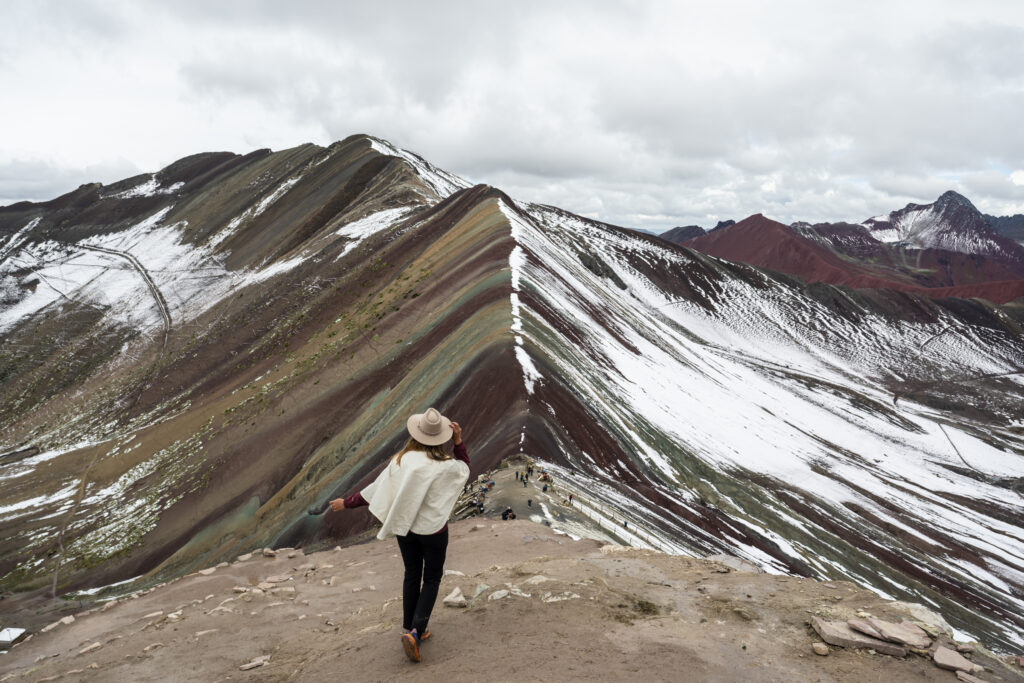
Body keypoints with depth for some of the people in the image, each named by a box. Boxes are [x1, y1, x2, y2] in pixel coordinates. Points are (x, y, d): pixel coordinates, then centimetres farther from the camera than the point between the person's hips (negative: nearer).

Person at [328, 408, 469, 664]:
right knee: (432, 578, 13)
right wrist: (458, 442, -8)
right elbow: (465, 468, 3)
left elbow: (374, 489, -6)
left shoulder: (400, 461, -14)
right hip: (433, 530, -3)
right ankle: (415, 632, -2)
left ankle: (409, 629, 30)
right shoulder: (445, 466, -20)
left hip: (405, 527, 3)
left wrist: (347, 502, 7)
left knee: (412, 575, 21)